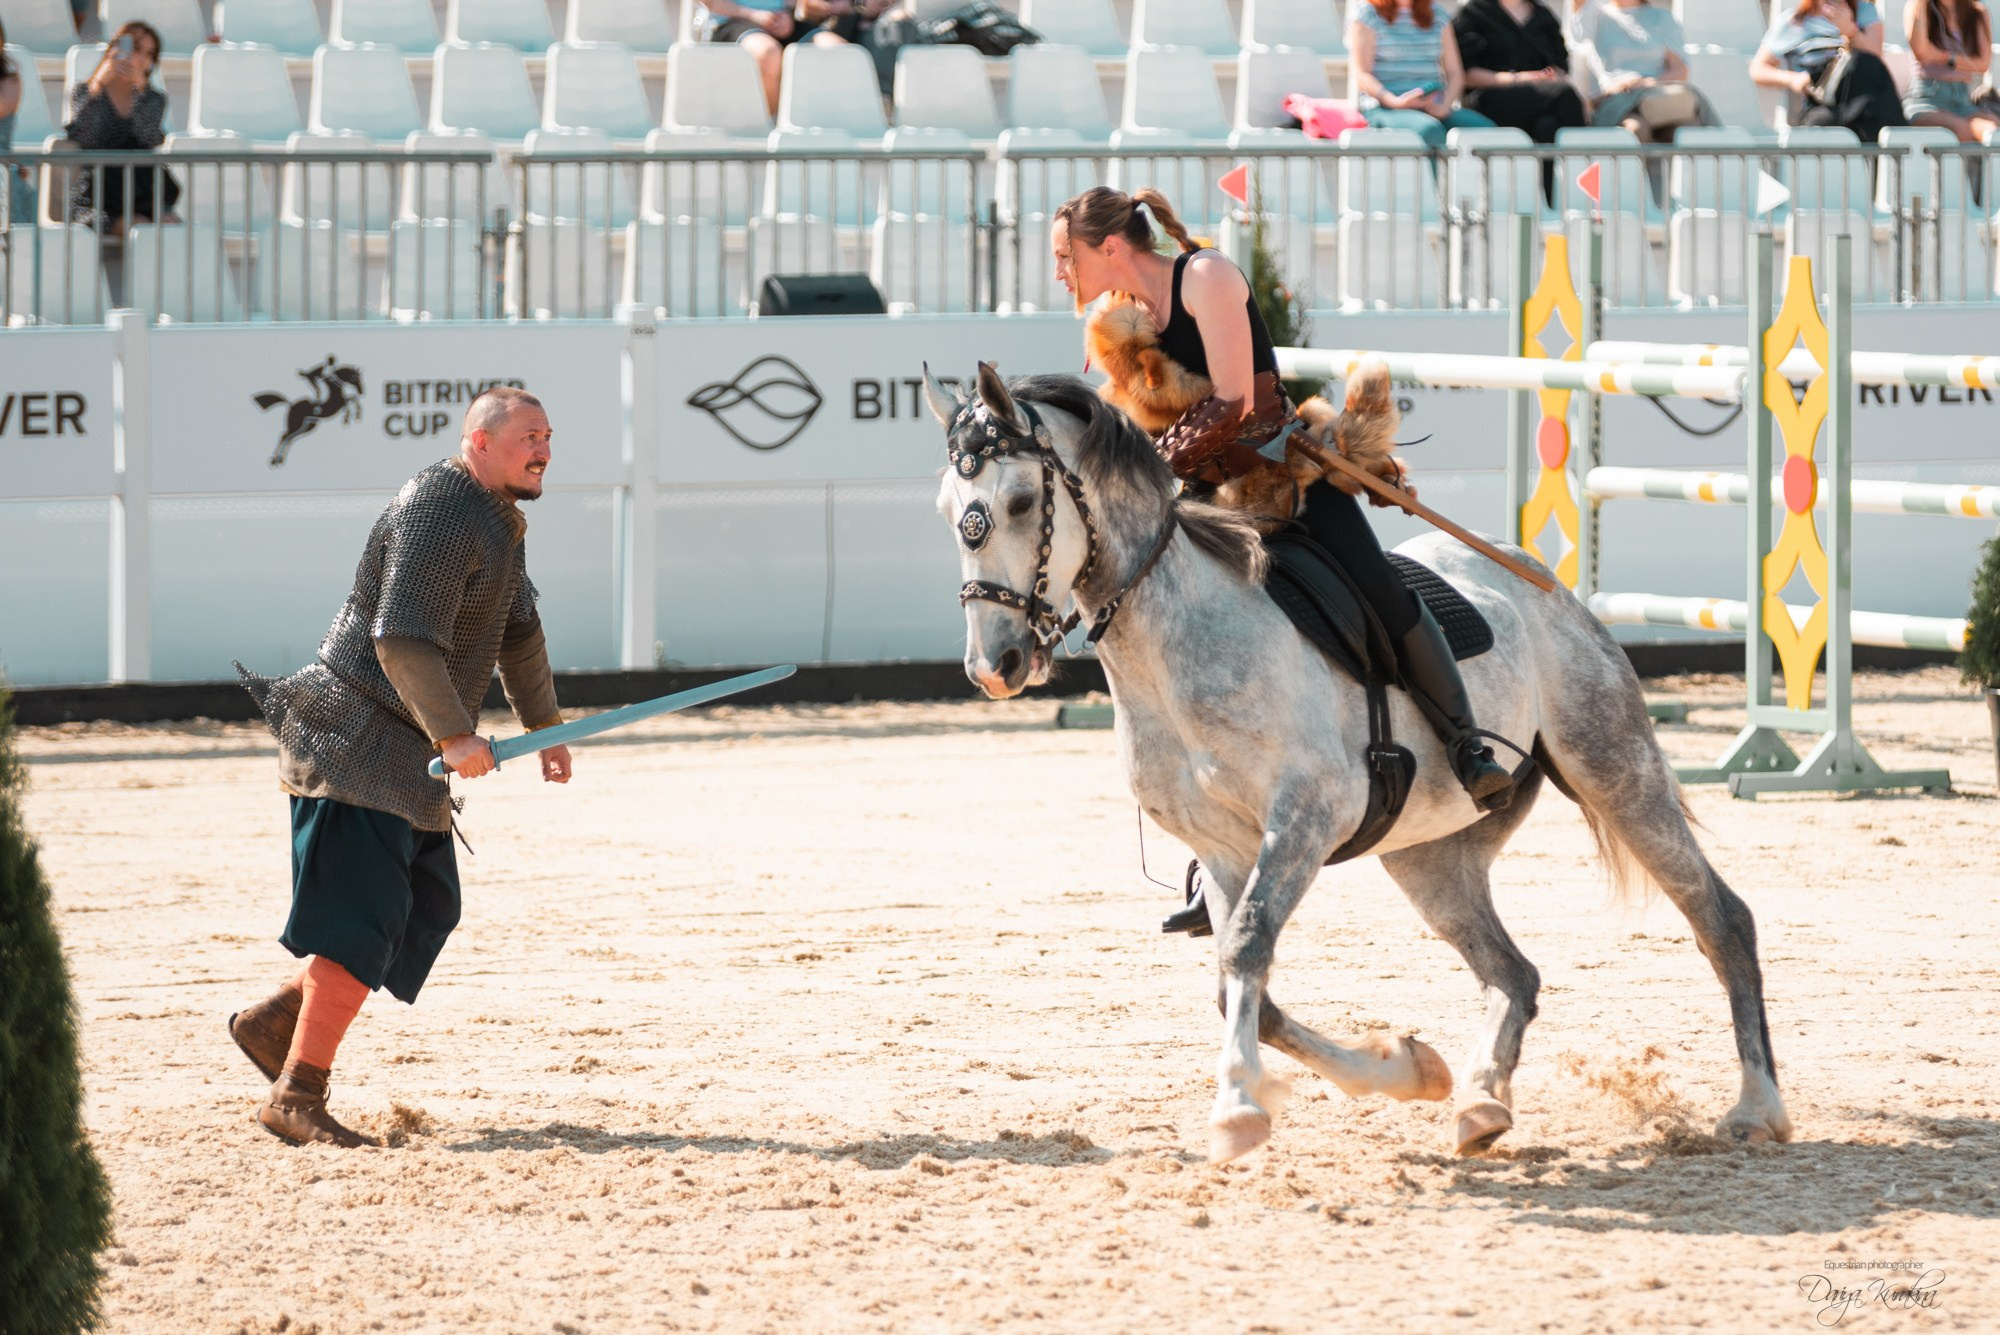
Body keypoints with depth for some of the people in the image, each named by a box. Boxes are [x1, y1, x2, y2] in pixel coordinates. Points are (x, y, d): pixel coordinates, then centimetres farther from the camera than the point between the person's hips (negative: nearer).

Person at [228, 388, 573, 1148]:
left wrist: (546, 728, 32)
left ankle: (273, 1024, 18)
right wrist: (453, 734, -27)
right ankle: (296, 1098, -14)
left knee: (428, 908, 10)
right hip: (361, 739, -10)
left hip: (409, 755, 10)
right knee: (362, 921, -14)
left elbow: (518, 630, 28)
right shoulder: (440, 515, -19)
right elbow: (404, 642, -27)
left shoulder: (497, 516, 15)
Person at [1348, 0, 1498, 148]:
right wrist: (1395, 101, -19)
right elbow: (1361, 75, -2)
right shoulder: (1366, 13, 5)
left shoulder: (1437, 16, 17)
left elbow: (1455, 74, 13)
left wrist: (1445, 104, -8)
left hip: (1434, 107, 4)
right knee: (1430, 129, -38)